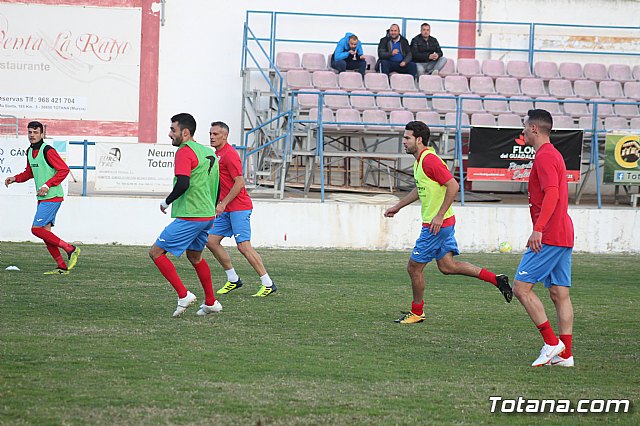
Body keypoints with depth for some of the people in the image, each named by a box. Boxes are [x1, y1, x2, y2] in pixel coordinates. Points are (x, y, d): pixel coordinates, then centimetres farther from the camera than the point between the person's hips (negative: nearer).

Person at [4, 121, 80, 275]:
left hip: (52, 197, -9)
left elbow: (64, 169, -16)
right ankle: (62, 267, 9)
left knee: (37, 229, -14)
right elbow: (29, 173, 28)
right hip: (43, 198, 9)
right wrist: (15, 178, 11)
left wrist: (48, 184, -22)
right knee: (45, 231, 6)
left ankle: (70, 249, -8)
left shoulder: (47, 150, -13)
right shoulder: (30, 152, 13)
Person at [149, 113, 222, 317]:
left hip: (189, 217, -9)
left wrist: (166, 202, -9)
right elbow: (216, 186, 21)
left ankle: (184, 295, -9)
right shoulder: (209, 152, 15)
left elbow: (182, 184, -25)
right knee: (194, 256, 26)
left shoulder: (184, 152, -13)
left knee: (156, 252, -3)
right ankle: (211, 303, 30)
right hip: (207, 215, 9)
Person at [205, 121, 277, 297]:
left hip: (238, 208, -10)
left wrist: (223, 203, -19)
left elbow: (239, 183, -19)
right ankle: (233, 280, 14)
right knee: (211, 241, 6)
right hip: (226, 209, 10)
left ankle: (268, 284, -8)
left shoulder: (229, 154, -14)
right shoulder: (217, 154, 16)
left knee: (244, 246, -13)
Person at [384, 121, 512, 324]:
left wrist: (439, 216, -25)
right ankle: (495, 279, 12)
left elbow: (453, 186, -26)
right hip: (444, 223, 10)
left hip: (437, 225, -10)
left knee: (414, 267, 2)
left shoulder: (429, 160, -20)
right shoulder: (421, 160, 12)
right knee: (447, 266, 13)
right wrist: (397, 206, 30)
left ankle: (417, 312, 16)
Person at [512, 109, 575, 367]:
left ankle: (552, 342, -9)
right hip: (563, 236, 10)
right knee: (560, 294, 7)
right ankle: (564, 354, 5)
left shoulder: (544, 157, -11)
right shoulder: (553, 154, 20)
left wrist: (538, 229, -30)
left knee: (521, 287, -8)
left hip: (549, 237, -10)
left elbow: (552, 194, -24)